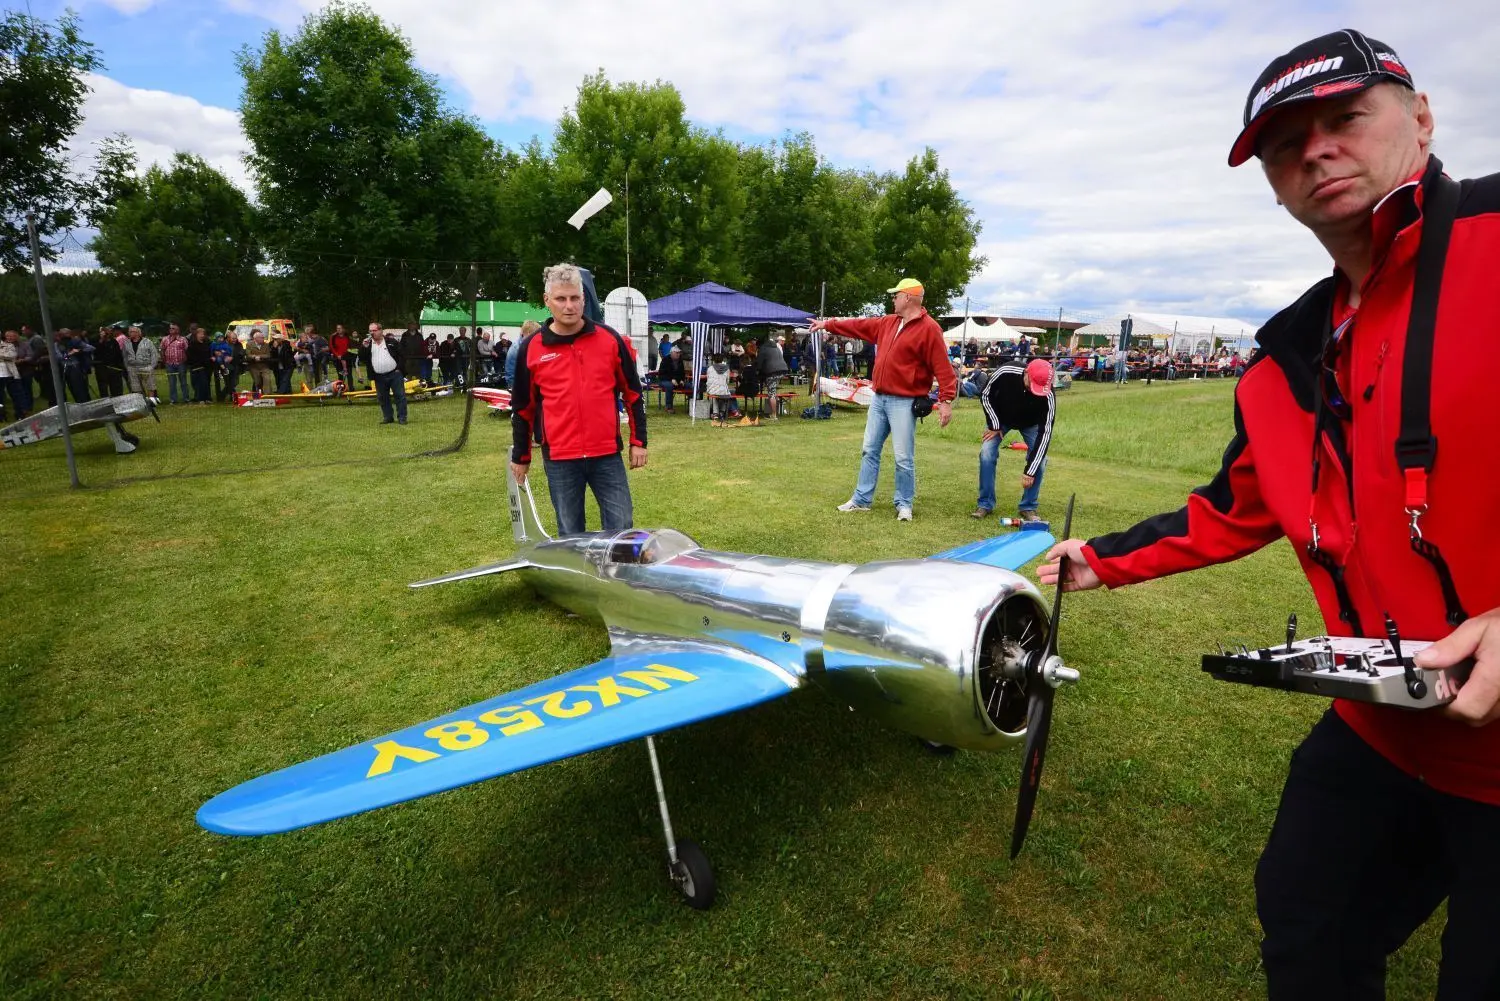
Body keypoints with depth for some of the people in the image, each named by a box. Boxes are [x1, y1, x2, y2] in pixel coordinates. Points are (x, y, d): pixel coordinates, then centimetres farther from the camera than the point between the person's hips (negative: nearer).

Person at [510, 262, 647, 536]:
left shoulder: (610, 339, 1)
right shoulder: (531, 348, 1)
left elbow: (632, 393, 7)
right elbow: (522, 407, 9)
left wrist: (638, 441, 4)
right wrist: (520, 457, 13)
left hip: (607, 455, 0)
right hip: (559, 460, 0)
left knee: (621, 529, 5)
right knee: (570, 536, 11)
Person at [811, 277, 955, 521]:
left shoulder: (929, 328, -10)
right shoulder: (887, 323, 14)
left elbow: (942, 367, -15)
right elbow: (859, 325, 25)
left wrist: (946, 400, -21)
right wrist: (828, 324, 26)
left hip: (904, 403, -8)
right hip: (879, 398, 8)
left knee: (903, 458, -3)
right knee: (870, 451, 11)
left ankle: (904, 505, 11)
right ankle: (861, 499, 20)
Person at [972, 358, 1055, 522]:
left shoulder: (1048, 396, -36)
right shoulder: (1005, 373, -37)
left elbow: (1044, 432, -32)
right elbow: (985, 395, -17)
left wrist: (1030, 471, -34)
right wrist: (994, 426, -18)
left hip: (1031, 423, 0)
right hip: (1000, 417, 0)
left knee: (1039, 460, -14)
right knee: (987, 454, -14)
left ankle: (1028, 507, 3)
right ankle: (985, 504, 0)